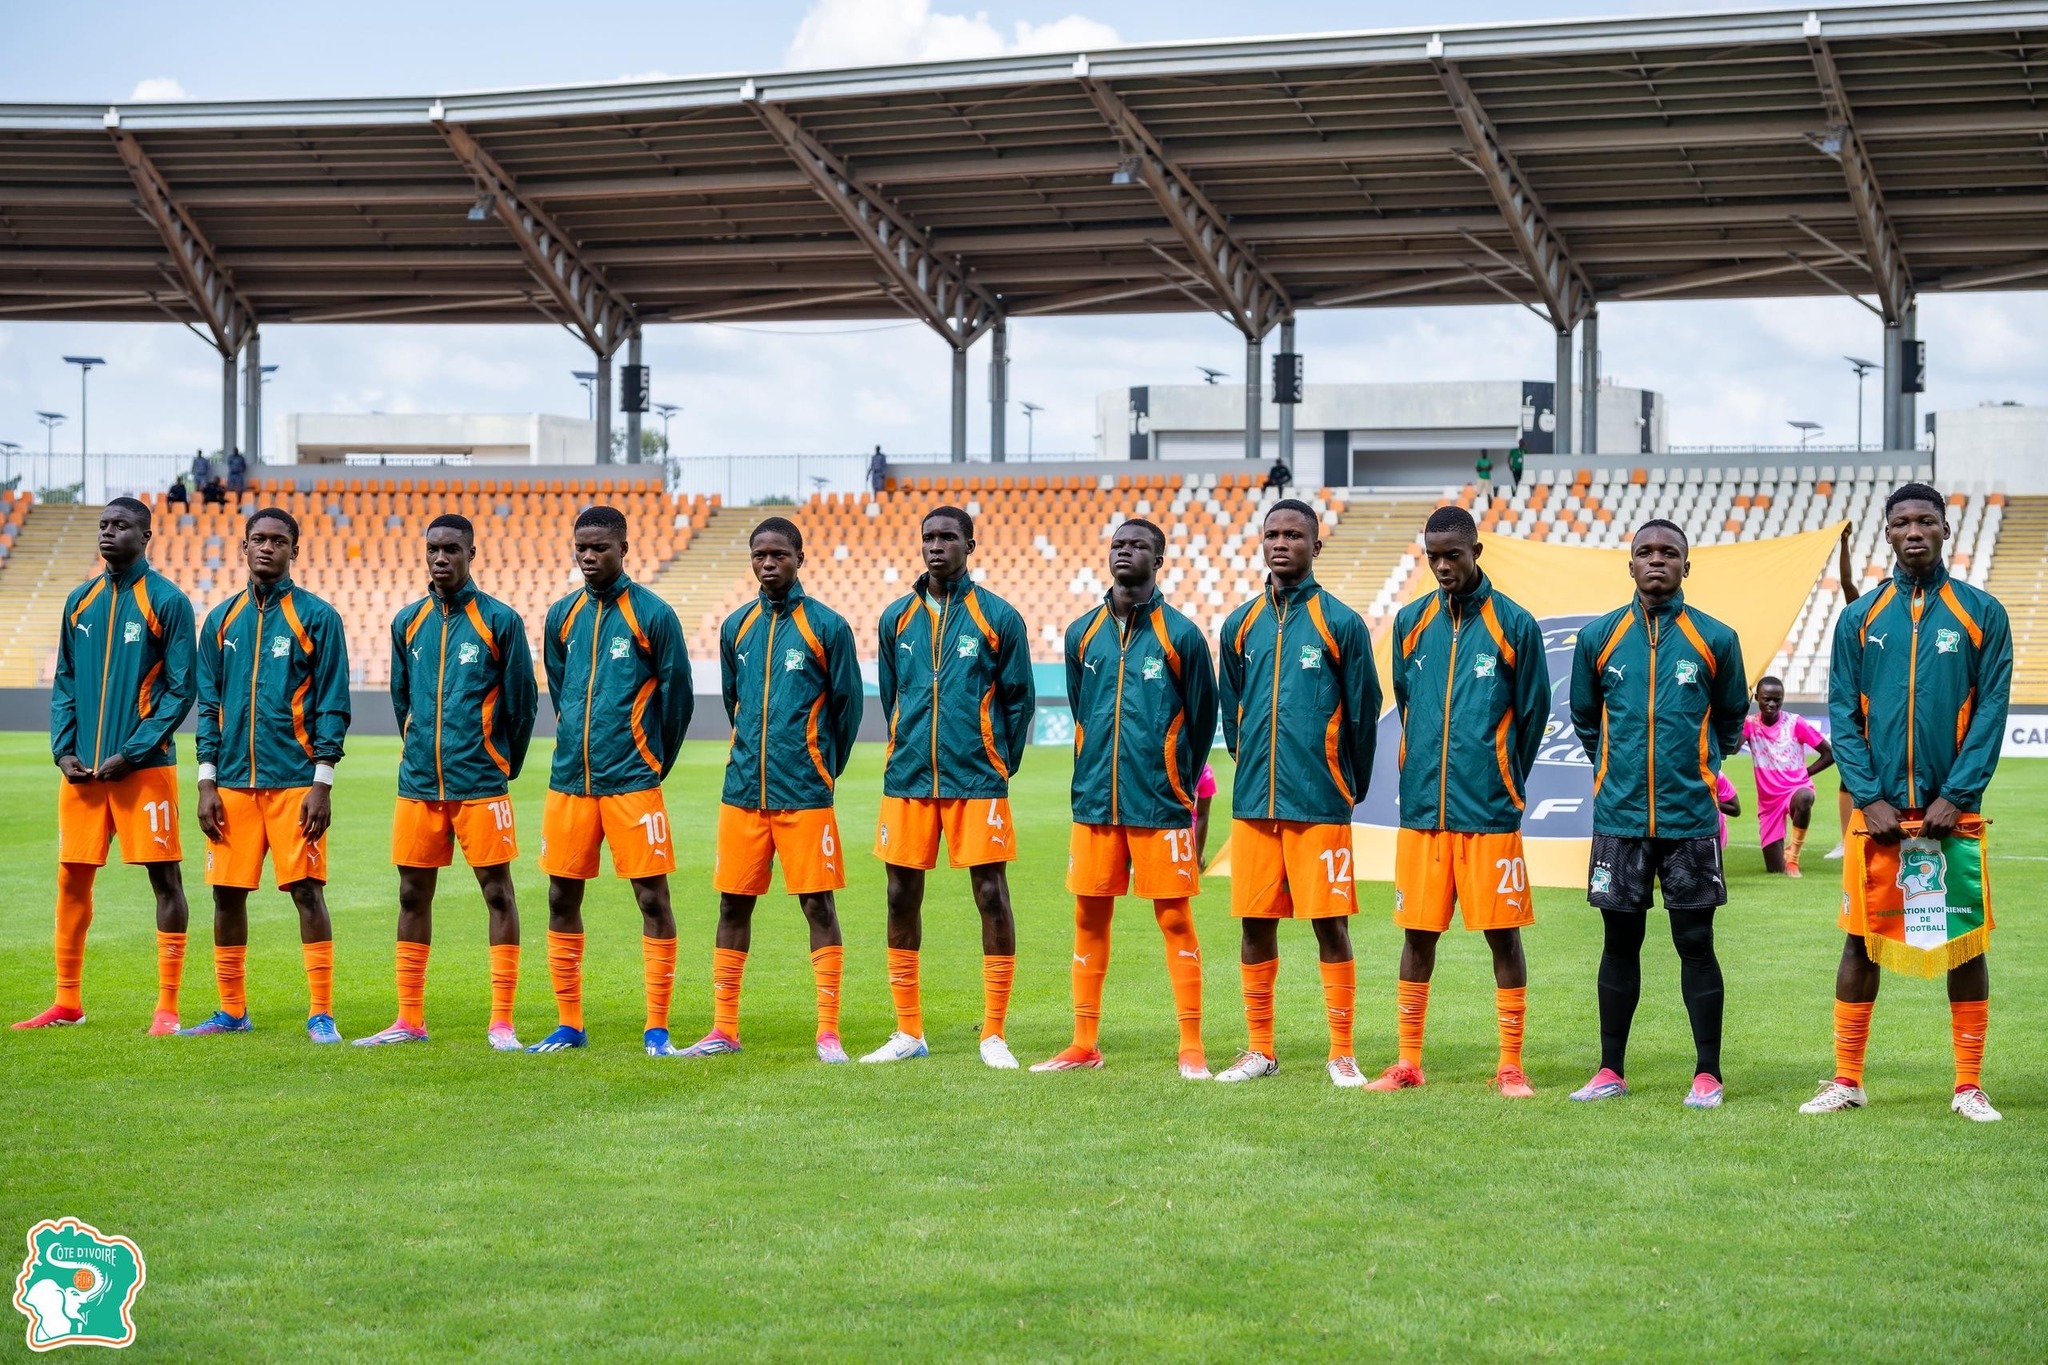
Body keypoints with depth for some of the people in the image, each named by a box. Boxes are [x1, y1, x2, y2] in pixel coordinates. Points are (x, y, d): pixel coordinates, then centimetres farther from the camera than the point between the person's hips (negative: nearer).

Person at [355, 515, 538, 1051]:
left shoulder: (499, 621, -4)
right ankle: (410, 1020, 16)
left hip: (480, 785, -4)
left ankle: (502, 1022, 2)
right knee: (413, 895, 7)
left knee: (498, 892, -2)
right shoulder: (408, 622, 9)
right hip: (418, 785, 4)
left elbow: (522, 703, 0)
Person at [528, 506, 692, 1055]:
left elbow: (678, 697, 0)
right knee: (562, 899, 7)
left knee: (653, 898, -4)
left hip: (632, 783, -5)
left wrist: (650, 764, 7)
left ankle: (657, 1029, 3)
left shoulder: (653, 615, -5)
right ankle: (568, 1025, 17)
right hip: (569, 782, 5)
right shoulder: (561, 617, 9)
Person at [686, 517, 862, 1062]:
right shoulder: (736, 627, 9)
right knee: (733, 903, 7)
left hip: (804, 793, -4)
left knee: (817, 905, -2)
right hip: (742, 792, 4)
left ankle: (828, 1033, 2)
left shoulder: (826, 626, -4)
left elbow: (848, 705, 2)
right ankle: (724, 1030, 15)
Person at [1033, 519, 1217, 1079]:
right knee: (1089, 918, 8)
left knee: (1175, 918, -1)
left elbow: (1202, 720, 4)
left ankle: (1192, 1047, 4)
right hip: (1093, 802, 4)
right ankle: (1084, 1045, 16)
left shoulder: (1180, 635, -3)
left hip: (1161, 805, -4)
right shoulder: (1082, 634, 9)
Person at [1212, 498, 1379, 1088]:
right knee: (1255, 923, 8)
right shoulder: (1241, 625, 9)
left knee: (1330, 923, -1)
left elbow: (1363, 713, 2)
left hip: (1320, 805, -4)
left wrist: (1348, 789, 9)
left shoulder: (1340, 624, -3)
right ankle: (1260, 1049, 18)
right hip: (1253, 803, 4)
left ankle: (1342, 1054, 6)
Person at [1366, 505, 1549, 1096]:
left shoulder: (1514, 624, -2)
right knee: (1418, 933, 7)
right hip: (1421, 809, 3)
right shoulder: (1411, 623, 8)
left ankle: (1510, 1066, 9)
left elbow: (1532, 714, 5)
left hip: (1491, 813, -3)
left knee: (1503, 933, 1)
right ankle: (1408, 1063, 16)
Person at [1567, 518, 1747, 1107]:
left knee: (1696, 943, 1)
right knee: (1620, 942, 8)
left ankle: (1707, 1074, 7)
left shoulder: (1715, 639, 1)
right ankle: (1610, 1070, 15)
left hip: (1690, 818, -1)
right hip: (1619, 816, 1)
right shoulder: (1598, 637, 4)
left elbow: (1731, 717, 16)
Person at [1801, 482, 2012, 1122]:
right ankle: (1847, 1081, 12)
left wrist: (1957, 796, -11)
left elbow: (1991, 710, -2)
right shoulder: (1860, 619, 6)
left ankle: (1969, 1087, 11)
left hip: (1952, 809, -1)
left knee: (1967, 942, 3)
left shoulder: (1981, 614, 2)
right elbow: (1843, 714, 3)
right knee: (1861, 941, 4)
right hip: (1878, 810, 1)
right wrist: (1870, 798, -8)